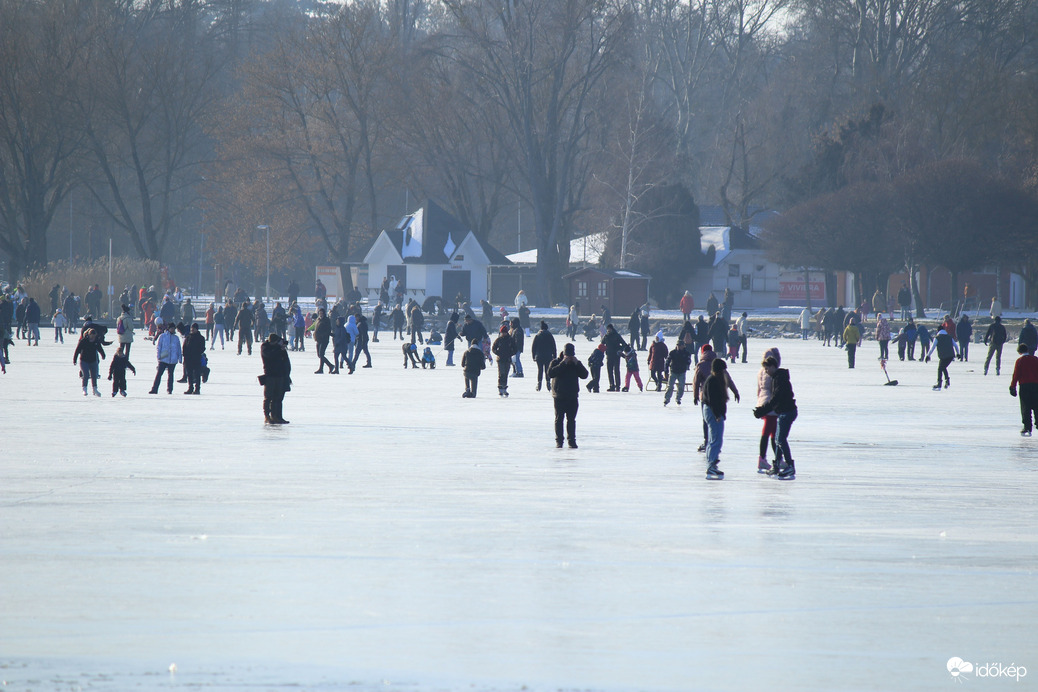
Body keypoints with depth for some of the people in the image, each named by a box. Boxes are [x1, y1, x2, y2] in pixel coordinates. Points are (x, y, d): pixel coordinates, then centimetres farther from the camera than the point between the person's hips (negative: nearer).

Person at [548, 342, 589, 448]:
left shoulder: (576, 364, 8)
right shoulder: (556, 362, -1)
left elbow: (584, 375, -3)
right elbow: (550, 373, -19)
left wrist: (577, 364, -13)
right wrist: (563, 364, -22)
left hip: (573, 396, 2)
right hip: (559, 396, -2)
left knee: (571, 419, 2)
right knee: (559, 419, 2)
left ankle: (572, 440, 6)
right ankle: (559, 441, 7)